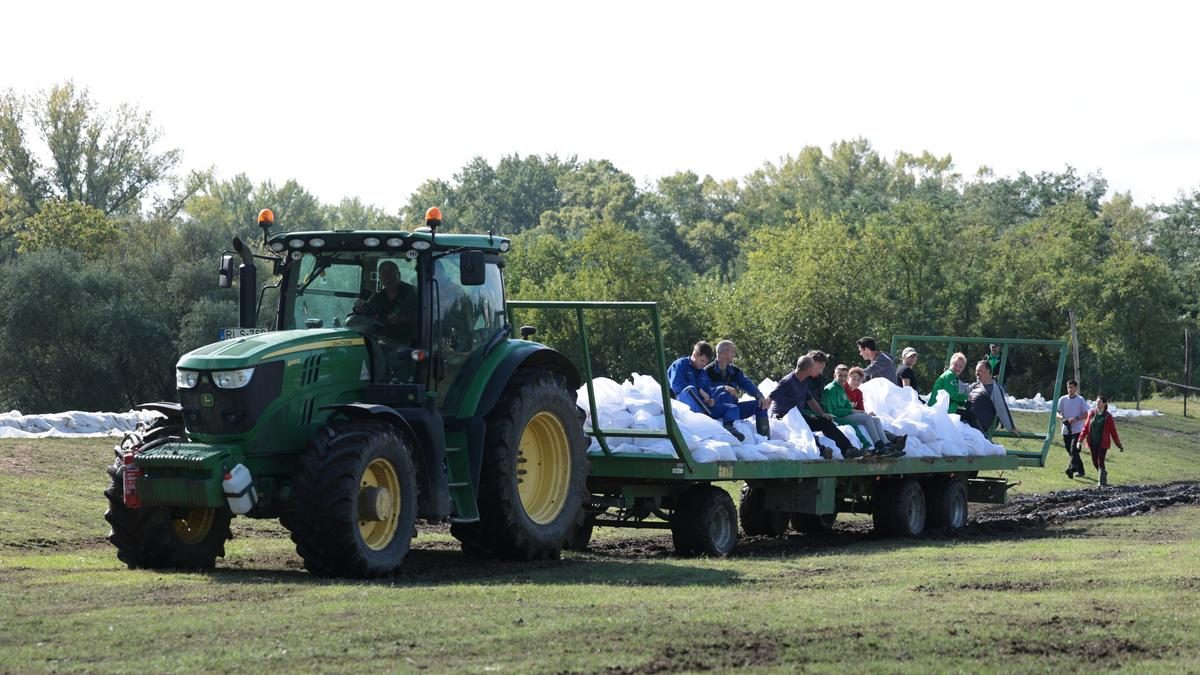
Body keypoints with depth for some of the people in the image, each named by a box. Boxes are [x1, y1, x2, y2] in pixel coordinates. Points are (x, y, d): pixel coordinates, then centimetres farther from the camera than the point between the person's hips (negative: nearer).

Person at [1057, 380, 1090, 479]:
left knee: (1074, 450, -18)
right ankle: (1080, 470, 21)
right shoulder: (1063, 399, 7)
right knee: (1070, 451, 9)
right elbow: (1057, 413, 8)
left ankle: (1072, 469, -23)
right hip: (1066, 430, 4)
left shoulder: (1081, 400, 0)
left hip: (1077, 429, -4)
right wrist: (1061, 417, -15)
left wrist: (1076, 418, -18)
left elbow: (1085, 415, -2)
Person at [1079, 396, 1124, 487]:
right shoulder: (1091, 413, 4)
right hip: (1093, 442, 4)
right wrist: (1081, 439, -2)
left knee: (1100, 461, -10)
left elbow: (1113, 431, -1)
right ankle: (1103, 474, 34)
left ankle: (1102, 482, -1)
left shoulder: (1107, 416, -4)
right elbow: (1086, 427, 7)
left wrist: (1119, 445, 1)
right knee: (1095, 462, 8)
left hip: (1103, 443, -4)